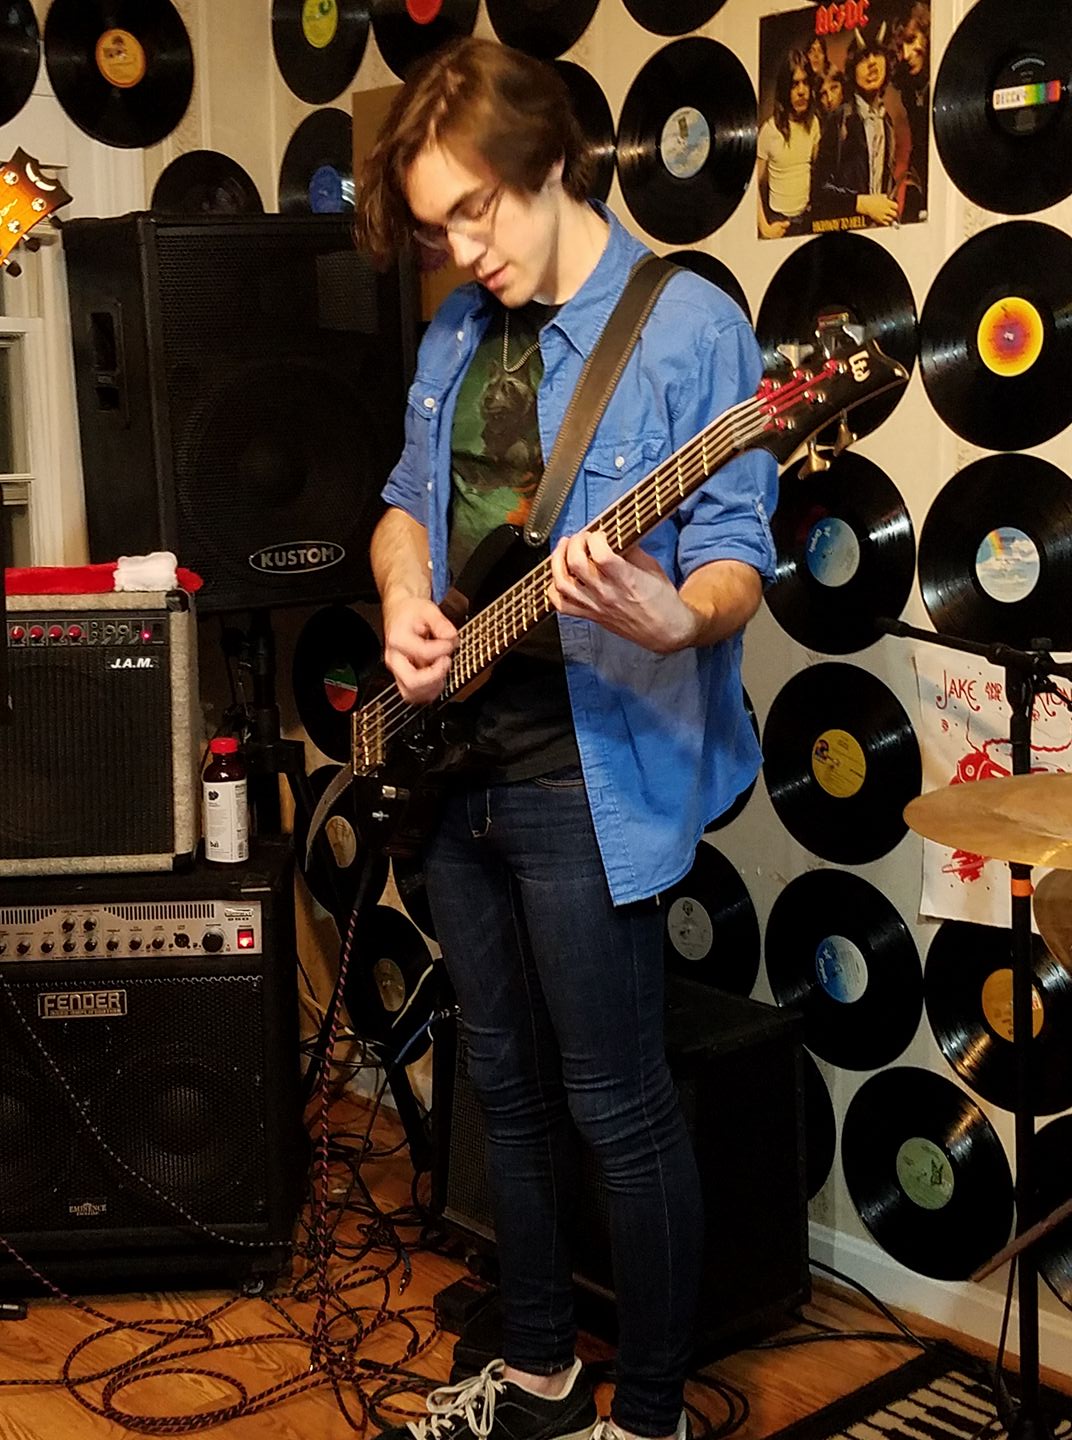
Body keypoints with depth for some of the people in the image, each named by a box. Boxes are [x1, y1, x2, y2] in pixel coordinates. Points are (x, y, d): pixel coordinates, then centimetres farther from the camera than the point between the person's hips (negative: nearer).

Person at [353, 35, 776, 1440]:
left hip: (592, 772, -8)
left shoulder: (686, 325, -10)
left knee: (619, 1108, 1)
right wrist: (404, 598, -1)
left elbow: (737, 556, -14)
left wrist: (679, 616, -36)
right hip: (457, 757, 8)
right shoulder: (458, 330, 12)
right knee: (508, 1085, 18)